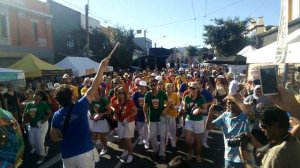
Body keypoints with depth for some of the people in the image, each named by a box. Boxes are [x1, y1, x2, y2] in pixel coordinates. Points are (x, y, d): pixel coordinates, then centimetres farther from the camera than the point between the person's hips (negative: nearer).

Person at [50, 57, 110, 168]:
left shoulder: (57, 116, -2)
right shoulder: (80, 107, -12)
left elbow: (54, 137, 3)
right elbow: (93, 89, -12)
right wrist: (101, 68, -9)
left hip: (67, 156, 3)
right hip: (85, 152, -3)